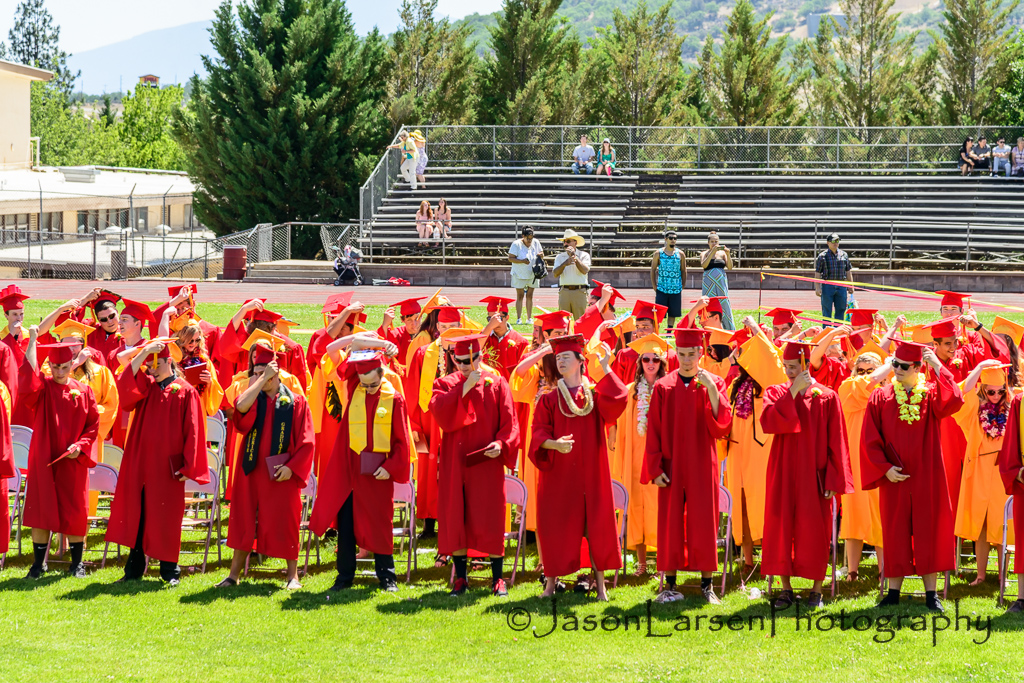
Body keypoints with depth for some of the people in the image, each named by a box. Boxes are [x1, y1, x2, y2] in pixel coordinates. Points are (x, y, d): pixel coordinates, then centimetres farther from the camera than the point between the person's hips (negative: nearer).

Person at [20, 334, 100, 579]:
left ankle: (77, 564, 15)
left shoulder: (83, 391, 4)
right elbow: (29, 374, -20)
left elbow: (93, 424, 4)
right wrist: (32, 341, -17)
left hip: (73, 461, 1)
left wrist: (80, 446, -11)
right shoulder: (41, 387, 1)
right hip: (43, 459, 0)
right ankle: (38, 563, 9)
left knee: (74, 513, 3)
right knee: (41, 511, 0)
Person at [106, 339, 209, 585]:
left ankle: (170, 571, 11)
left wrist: (187, 466, -9)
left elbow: (192, 431, -3)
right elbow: (125, 384, -10)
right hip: (139, 463, 4)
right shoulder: (145, 387, 11)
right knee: (137, 516, 6)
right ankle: (134, 570, 14)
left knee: (165, 519, 1)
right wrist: (144, 353, -14)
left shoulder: (185, 391, -1)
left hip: (167, 467, -4)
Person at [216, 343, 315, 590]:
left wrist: (292, 467, -15)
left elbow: (306, 442, -3)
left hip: (281, 474, -2)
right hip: (251, 470, 2)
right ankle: (234, 574, 12)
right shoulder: (254, 397, 6)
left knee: (284, 522, 2)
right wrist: (263, 378, -15)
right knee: (244, 521, 5)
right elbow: (241, 406, -19)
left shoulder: (295, 402, 0)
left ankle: (292, 575, 12)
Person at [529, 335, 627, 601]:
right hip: (558, 474, 0)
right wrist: (553, 443, -22)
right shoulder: (549, 399, 6)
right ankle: (551, 581, 11)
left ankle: (600, 582, 9)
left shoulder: (596, 394, 5)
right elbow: (539, 431, -2)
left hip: (590, 474, 0)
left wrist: (605, 369, -13)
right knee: (556, 528, 0)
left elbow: (617, 402, -15)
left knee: (596, 526, 1)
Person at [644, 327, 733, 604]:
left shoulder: (714, 384, 2)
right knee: (670, 525, 1)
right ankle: (670, 585, 8)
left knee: (703, 524, 1)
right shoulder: (663, 387, 2)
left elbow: (722, 427, -9)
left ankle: (706, 584, 9)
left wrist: (712, 391, -20)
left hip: (702, 467, 0)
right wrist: (655, 468, -6)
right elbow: (654, 431, 2)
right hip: (671, 467, 0)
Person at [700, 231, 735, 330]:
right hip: (709, 284, -1)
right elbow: (704, 265, -14)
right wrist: (712, 251, -20)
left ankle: (729, 330, 0)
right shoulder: (705, 253, 6)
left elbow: (730, 267, 1)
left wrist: (728, 254, -14)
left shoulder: (722, 253, 10)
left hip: (721, 282, 1)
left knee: (724, 304, -2)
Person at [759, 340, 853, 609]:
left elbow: (836, 442, -1)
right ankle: (786, 588, 11)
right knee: (781, 529, 1)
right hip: (784, 473, 2)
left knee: (815, 533, 1)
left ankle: (817, 589, 12)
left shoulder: (826, 397, 0)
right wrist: (793, 392, -16)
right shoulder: (776, 393, 5)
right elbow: (767, 422, -14)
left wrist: (834, 479, -7)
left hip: (814, 474, -2)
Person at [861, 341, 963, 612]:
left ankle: (931, 594, 8)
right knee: (895, 534, 4)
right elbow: (870, 439, 0)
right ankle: (893, 592, 12)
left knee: (928, 533, 2)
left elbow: (954, 401, -23)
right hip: (894, 478, 1)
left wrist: (937, 365, -18)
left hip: (927, 478, -1)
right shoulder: (881, 398, 3)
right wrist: (885, 468, -11)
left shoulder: (932, 394, 0)